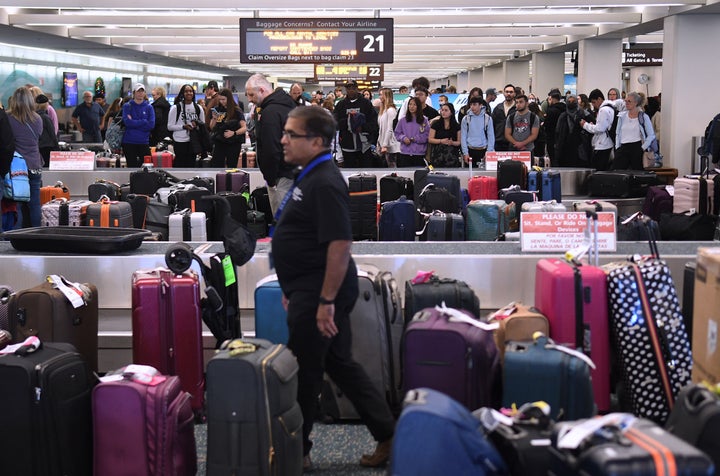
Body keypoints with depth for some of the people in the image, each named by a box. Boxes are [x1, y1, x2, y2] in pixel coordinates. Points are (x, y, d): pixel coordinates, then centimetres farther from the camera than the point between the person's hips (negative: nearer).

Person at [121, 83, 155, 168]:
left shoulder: (149, 107, 7)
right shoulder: (127, 106, 4)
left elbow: (151, 125, -6)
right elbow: (127, 122, -12)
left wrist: (134, 123, -10)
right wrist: (144, 121, -9)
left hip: (144, 142, 1)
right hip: (129, 142, -1)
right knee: (132, 166, 4)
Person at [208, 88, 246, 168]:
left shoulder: (237, 111, -5)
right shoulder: (217, 110, 6)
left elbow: (244, 128, -9)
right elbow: (212, 128, 10)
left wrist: (234, 133, -25)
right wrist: (214, 119, -9)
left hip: (234, 143, -3)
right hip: (219, 142, 3)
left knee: (231, 167, 3)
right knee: (216, 166, -3)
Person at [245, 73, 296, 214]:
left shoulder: (270, 112, -19)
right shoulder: (287, 104, 12)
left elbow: (271, 150, -22)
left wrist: (270, 180, -15)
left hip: (282, 176, -10)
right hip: (294, 170, 10)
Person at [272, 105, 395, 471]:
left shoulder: (325, 184, -19)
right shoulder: (308, 177, 12)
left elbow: (340, 244, -26)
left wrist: (326, 301, -26)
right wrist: (293, 287, 22)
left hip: (319, 292, -10)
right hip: (310, 289, 10)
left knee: (303, 372, 2)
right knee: (340, 364, 16)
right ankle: (388, 435, 24)